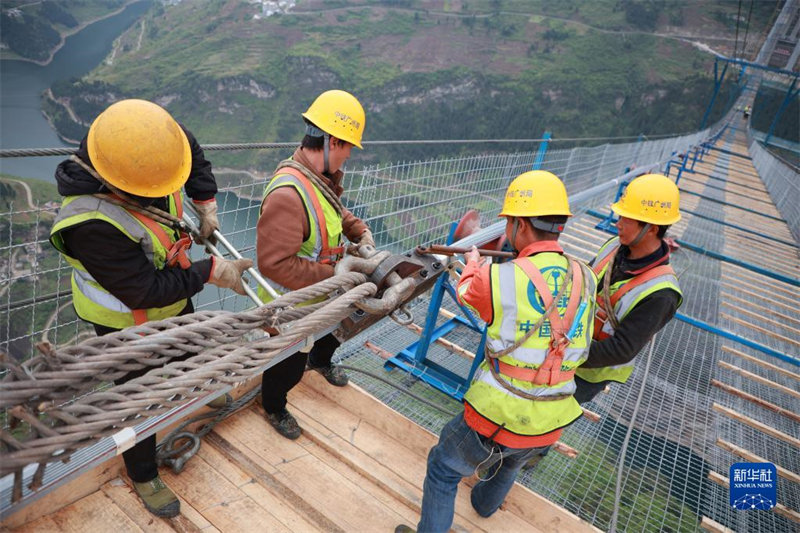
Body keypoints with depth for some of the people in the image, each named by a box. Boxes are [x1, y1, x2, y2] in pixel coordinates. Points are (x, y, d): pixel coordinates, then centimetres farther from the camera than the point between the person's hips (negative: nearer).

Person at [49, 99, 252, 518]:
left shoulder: (146, 153, -22)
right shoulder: (92, 223, -40)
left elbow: (189, 144, 1)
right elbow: (146, 293, -33)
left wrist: (206, 204, -7)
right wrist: (211, 271, -28)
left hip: (172, 298, 6)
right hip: (125, 319, -6)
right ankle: (143, 476, 38)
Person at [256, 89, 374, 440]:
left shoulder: (321, 177, -7)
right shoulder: (288, 194, -38)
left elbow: (335, 211, 14)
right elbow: (274, 263, -39)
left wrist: (360, 231, -4)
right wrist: (333, 276, -35)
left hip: (321, 290, 9)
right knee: (289, 365, 16)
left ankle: (320, 361, 69)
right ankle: (273, 408, 48)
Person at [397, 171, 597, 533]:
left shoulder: (499, 278, -23)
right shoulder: (585, 279, -8)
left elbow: (466, 293, 1)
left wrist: (473, 263, 21)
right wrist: (521, 256, 25)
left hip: (497, 417, -6)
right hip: (549, 425, 6)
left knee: (443, 468, 22)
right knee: (511, 460, 38)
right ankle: (486, 502, 66)